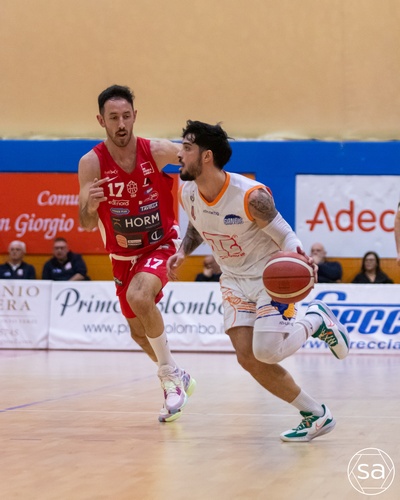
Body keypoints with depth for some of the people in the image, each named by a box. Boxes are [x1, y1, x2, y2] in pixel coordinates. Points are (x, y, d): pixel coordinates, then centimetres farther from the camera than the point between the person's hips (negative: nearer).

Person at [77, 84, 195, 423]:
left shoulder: (157, 151, -19)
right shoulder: (91, 163, -18)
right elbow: (86, 225, -22)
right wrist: (90, 207, -44)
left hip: (161, 245, -3)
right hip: (123, 255, 3)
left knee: (138, 297, -32)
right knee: (139, 331, 15)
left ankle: (170, 375, -16)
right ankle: (177, 378, 43)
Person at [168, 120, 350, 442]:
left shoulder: (250, 195, -27)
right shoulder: (188, 193, -7)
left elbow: (285, 235, -18)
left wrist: (298, 257, -40)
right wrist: (182, 253, -5)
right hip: (235, 279, 6)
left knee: (266, 352, -24)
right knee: (248, 358, -8)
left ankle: (317, 320, 8)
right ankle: (316, 416, 6)